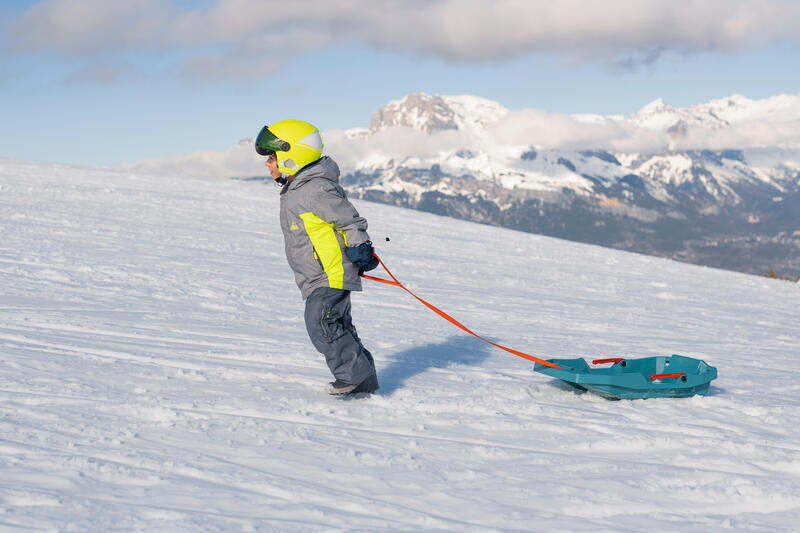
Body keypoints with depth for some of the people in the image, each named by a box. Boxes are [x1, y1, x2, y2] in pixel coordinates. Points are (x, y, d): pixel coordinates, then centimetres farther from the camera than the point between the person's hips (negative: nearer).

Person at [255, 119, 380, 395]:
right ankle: (364, 380, 18)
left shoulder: (316, 189, -19)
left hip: (331, 276, -11)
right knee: (338, 327, 12)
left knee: (322, 325, -17)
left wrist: (361, 249, -16)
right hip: (319, 279, 11)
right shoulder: (296, 190, 15)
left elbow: (350, 220, -17)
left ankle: (355, 375, -9)